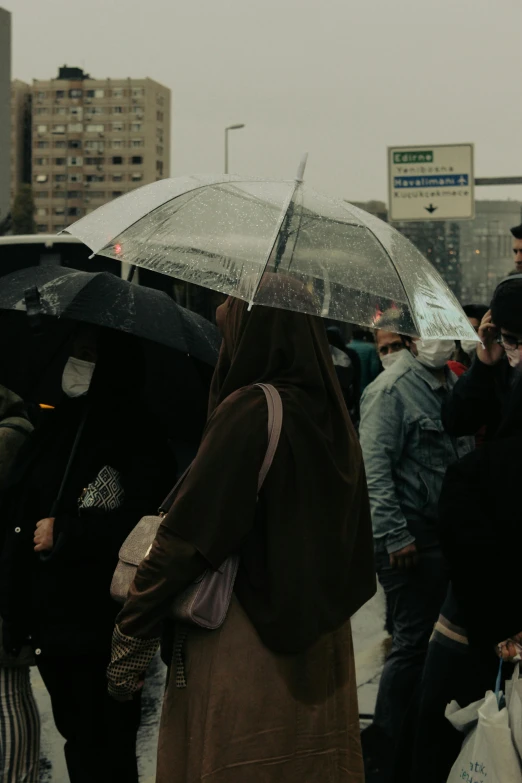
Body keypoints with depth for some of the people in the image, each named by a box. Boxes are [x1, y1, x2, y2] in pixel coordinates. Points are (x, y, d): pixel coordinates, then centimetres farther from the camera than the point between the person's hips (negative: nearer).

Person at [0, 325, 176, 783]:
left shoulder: (138, 437, -11)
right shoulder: (59, 426, 12)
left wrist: (63, 532, -15)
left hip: (99, 626, -7)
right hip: (49, 613, 7)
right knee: (75, 733, 17)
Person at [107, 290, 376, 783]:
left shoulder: (251, 411, -18)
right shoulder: (331, 414, 5)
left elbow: (187, 536, -18)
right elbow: (352, 543, 10)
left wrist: (130, 635, -12)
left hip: (245, 647, -7)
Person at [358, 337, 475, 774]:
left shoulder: (454, 384, 11)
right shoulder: (392, 389, -13)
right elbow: (374, 467, -18)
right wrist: (396, 535, -19)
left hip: (450, 532, 8)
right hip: (411, 537, -8)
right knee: (412, 643, -2)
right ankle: (389, 753, 13)